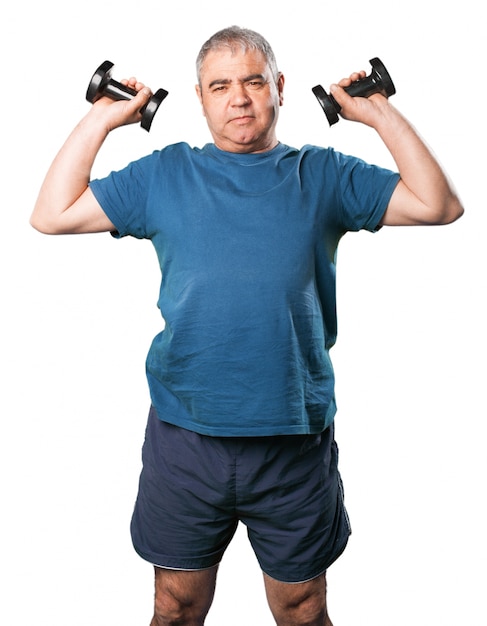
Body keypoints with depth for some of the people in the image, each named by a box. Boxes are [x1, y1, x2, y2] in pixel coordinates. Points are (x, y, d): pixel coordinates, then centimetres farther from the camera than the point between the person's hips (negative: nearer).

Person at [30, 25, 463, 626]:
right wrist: (100, 120, 4)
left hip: (296, 438, 0)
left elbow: (438, 205, 0)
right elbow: (52, 214, 4)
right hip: (184, 436, 1)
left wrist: (381, 114, 0)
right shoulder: (165, 174, 6)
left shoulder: (323, 175, 5)